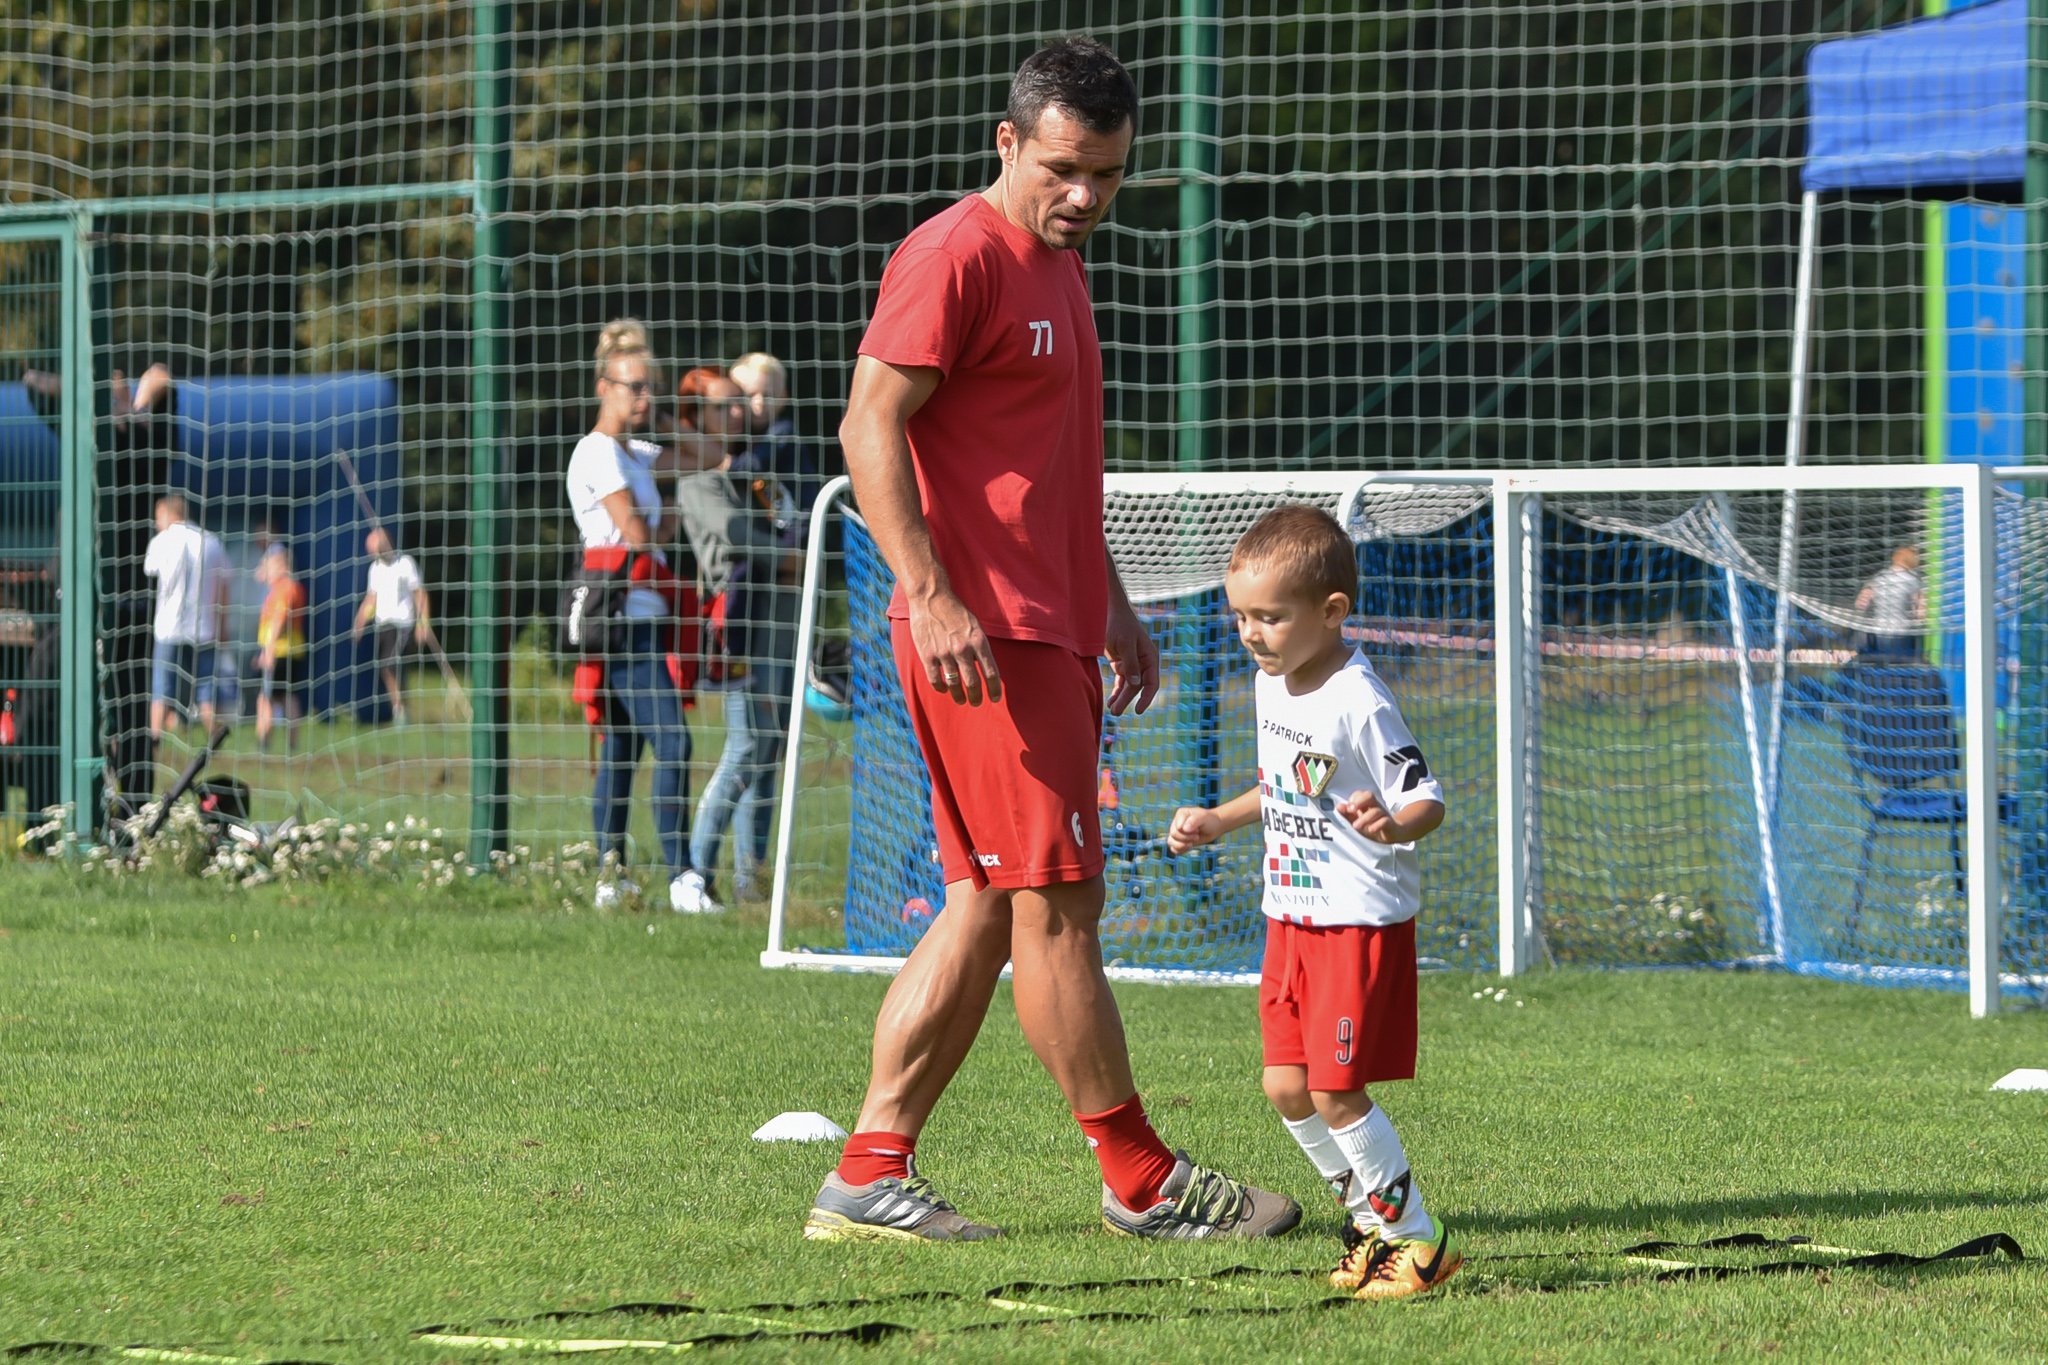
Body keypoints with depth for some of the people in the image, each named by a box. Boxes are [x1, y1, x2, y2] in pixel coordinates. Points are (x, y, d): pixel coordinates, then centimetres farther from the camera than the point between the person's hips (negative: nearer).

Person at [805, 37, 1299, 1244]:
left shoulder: (1058, 266, 20)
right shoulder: (956, 257, -10)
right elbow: (871, 427, -16)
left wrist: (1112, 603, 27)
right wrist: (930, 595, -25)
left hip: (1050, 633, 10)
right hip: (985, 638, -10)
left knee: (987, 911, 8)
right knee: (1057, 904, -5)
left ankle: (870, 1177, 8)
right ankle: (1142, 1182, -1)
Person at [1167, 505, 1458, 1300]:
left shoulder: (1360, 703, -21)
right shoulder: (1272, 684, 7)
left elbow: (1427, 800, -20)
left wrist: (1391, 824, -40)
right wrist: (1217, 822, 19)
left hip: (1361, 921, -9)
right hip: (1291, 918, 9)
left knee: (1335, 1090, -11)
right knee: (1286, 1086, 6)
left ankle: (1418, 1240, 1)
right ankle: (1373, 1222, 20)